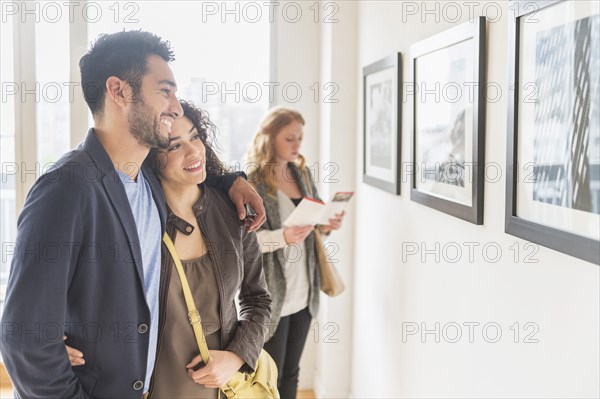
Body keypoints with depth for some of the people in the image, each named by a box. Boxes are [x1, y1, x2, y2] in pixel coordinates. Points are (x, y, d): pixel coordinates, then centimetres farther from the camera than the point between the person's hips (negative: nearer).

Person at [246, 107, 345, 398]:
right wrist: (282, 237, -29)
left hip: (304, 292, 6)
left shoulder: (303, 173, 10)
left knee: (291, 373, 18)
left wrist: (326, 225, -4)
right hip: (271, 295, -6)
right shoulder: (252, 179, -11)